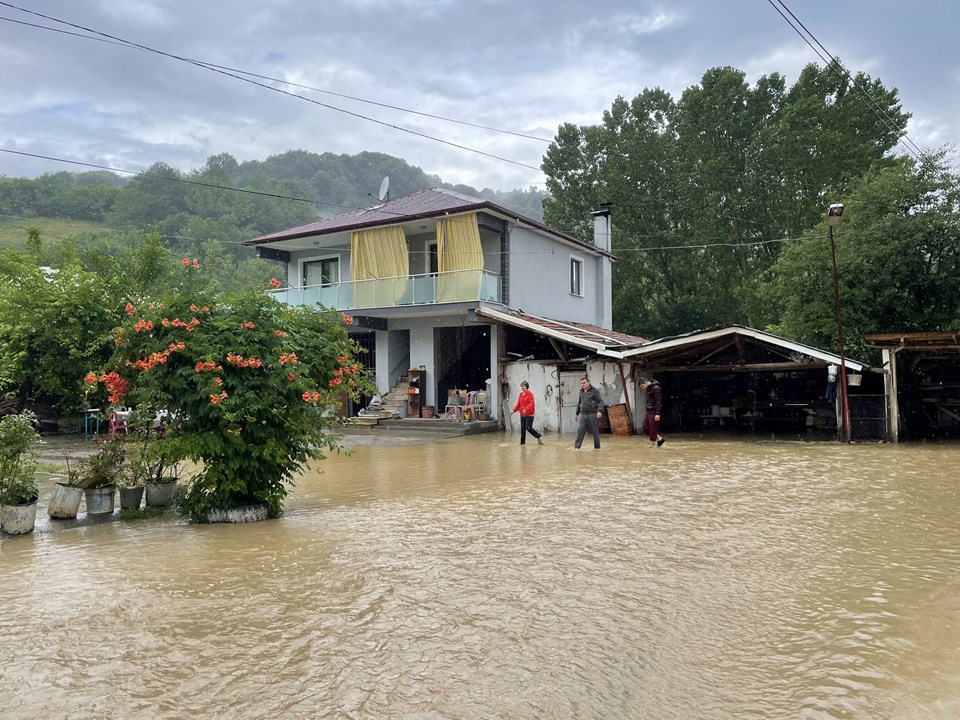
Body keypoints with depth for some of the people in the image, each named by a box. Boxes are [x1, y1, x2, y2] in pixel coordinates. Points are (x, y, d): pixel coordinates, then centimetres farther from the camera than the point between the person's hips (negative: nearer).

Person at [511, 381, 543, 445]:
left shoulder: (530, 394, -9)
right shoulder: (521, 394, 12)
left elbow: (531, 404, -19)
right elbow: (518, 404, 13)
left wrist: (526, 409, -33)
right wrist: (514, 410, -2)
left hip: (529, 415, -7)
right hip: (522, 415, 7)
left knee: (528, 428, -12)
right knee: (522, 428, 7)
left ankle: (538, 437, 6)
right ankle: (522, 441, 14)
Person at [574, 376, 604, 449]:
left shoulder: (595, 391, -1)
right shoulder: (581, 392, 15)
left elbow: (600, 401, -9)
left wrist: (600, 411, -25)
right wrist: (577, 414, 28)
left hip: (592, 414, -4)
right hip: (582, 414, 4)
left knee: (595, 431, 3)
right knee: (580, 430, -9)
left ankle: (597, 447, 15)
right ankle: (576, 446, -10)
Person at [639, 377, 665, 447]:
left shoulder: (656, 388, -14)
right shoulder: (648, 389, 14)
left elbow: (658, 402, -19)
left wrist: (657, 414, -23)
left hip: (654, 413, -9)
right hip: (648, 412, 9)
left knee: (653, 430, -3)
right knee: (646, 429, 8)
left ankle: (652, 446, 5)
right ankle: (660, 440, 19)